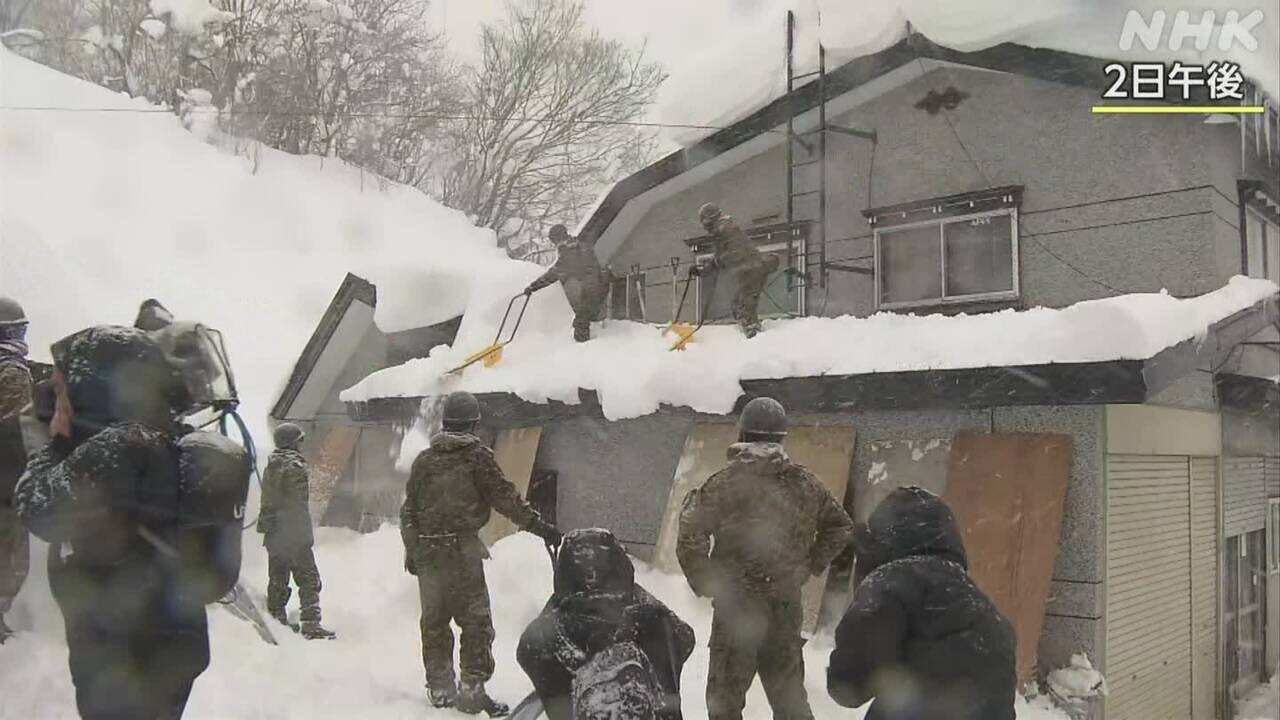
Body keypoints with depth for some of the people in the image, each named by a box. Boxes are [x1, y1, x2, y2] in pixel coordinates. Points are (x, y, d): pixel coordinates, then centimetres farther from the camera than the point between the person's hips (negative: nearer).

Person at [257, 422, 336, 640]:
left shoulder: (270, 466, 14)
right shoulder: (295, 466, -13)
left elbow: (267, 500, 18)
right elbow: (299, 503, -17)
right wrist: (305, 535, -14)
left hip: (272, 533, 9)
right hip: (293, 532, -9)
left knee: (277, 579, 17)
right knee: (309, 579, -6)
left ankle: (276, 620, 23)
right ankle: (311, 623, -13)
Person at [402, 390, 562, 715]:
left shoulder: (424, 459, 9)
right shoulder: (477, 456, -5)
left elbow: (409, 508, 12)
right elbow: (505, 497, -9)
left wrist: (411, 549, 20)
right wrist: (540, 526, -6)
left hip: (426, 551, 5)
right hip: (462, 550, -5)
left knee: (434, 621, 14)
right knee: (476, 621, 1)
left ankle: (440, 689, 22)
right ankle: (473, 690, -1)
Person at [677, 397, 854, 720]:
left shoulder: (728, 481, -12)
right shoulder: (804, 482, 4)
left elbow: (691, 534, -20)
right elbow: (841, 526, 15)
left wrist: (701, 581, -8)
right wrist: (809, 567, 14)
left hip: (737, 606, -4)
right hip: (787, 607, 5)